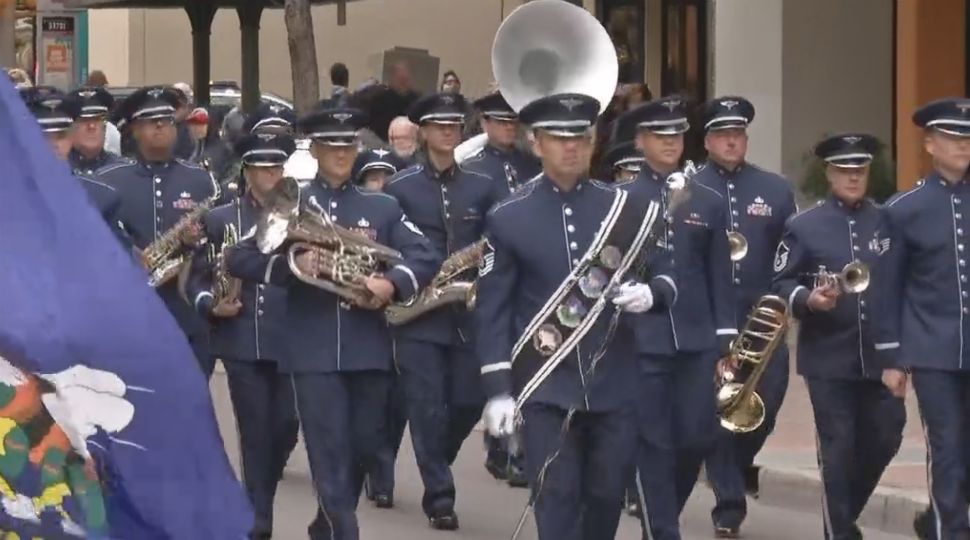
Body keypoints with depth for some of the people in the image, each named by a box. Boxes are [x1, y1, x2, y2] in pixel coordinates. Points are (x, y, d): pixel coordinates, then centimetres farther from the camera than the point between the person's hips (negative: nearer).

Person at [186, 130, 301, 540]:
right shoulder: (220, 219, 6)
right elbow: (198, 278, 5)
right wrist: (211, 305, -12)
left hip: (291, 341, 1)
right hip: (242, 342, -1)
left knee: (286, 427, 2)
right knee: (255, 431, -2)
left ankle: (258, 499, 26)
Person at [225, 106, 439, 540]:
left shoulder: (382, 207, 10)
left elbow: (426, 257, 1)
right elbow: (237, 259, -1)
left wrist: (391, 284, -18)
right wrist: (290, 267, -17)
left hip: (368, 350, 3)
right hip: (314, 352, -3)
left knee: (363, 450, 11)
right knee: (329, 457, -7)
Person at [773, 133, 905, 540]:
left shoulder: (888, 222, 7)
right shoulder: (802, 226, 1)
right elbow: (781, 285, 0)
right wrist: (808, 299, -20)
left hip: (881, 357, 3)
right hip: (828, 358, -3)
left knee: (885, 439, 6)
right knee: (837, 448, -1)